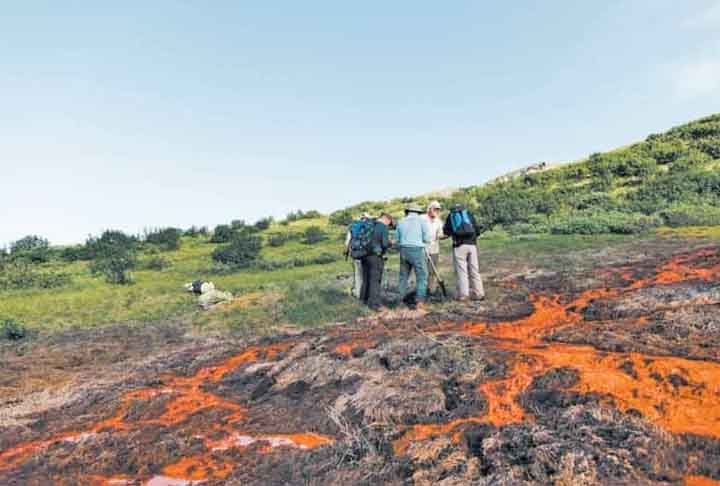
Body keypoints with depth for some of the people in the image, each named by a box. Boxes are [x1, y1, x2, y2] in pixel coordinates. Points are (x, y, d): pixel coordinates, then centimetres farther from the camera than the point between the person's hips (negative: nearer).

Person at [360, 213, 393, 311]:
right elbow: (385, 244, -16)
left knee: (366, 278, 18)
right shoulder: (384, 227, -10)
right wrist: (390, 243, 4)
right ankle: (374, 303, 4)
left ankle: (364, 298, 30)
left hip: (364, 255, 7)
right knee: (375, 280, 1)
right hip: (376, 256, -7)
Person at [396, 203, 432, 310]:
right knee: (422, 277, 2)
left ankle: (400, 300, 18)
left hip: (403, 251, 4)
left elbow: (398, 239, 13)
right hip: (417, 250, -4)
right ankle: (420, 302, -7)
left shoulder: (401, 222, 13)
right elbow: (427, 238, -3)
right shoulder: (422, 220, 1)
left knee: (403, 276, 16)